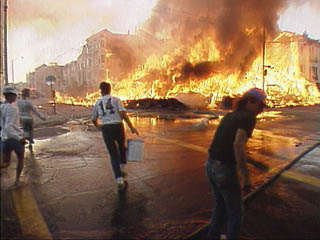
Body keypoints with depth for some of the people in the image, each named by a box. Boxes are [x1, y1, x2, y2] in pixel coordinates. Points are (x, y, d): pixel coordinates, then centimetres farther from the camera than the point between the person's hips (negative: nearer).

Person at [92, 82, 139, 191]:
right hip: (118, 127, -1)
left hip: (106, 129, 1)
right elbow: (123, 114, -10)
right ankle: (121, 169, 21)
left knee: (113, 154, 7)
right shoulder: (116, 100, 4)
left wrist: (99, 127, 42)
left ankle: (120, 180, -4)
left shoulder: (97, 103, 12)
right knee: (122, 147, 28)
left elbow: (94, 120, 20)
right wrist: (132, 127, -8)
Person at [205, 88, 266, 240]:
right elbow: (238, 145, -28)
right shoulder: (249, 118, -14)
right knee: (236, 211, 15)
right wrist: (246, 177, -23)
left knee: (221, 205, 29)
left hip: (211, 166, 8)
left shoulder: (228, 116, 13)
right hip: (225, 171, -8)